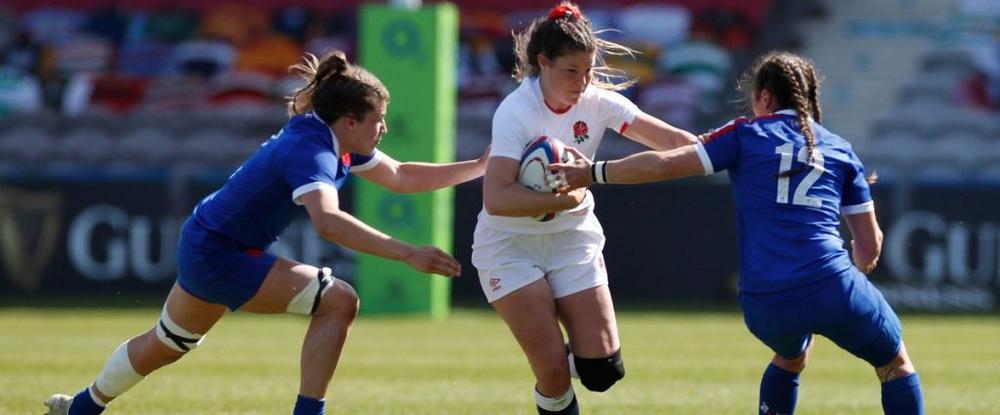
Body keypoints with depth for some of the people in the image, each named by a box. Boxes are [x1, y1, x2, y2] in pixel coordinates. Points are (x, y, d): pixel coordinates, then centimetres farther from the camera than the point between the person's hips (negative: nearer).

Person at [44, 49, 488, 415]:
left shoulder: (338, 144, 0)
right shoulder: (310, 151, -29)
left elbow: (401, 177, 11)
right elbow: (327, 222, -48)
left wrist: (480, 166, 4)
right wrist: (407, 254, -53)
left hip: (203, 248, 10)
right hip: (218, 256, -10)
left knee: (166, 343, 28)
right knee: (338, 301, -18)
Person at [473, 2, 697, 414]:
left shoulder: (597, 102, -9)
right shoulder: (515, 113, -22)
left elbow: (673, 140, -15)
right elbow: (496, 199, -32)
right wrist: (565, 200, -33)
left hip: (572, 240, 4)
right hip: (510, 245, -4)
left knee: (602, 369, -6)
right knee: (553, 370, -13)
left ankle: (570, 353, 28)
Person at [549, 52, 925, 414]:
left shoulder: (746, 136, 10)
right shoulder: (840, 150, 16)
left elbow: (662, 165, 2)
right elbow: (870, 244, 14)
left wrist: (592, 173, 13)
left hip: (762, 304, 1)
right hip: (830, 287, -1)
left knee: (791, 356, 35)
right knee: (895, 365, 20)